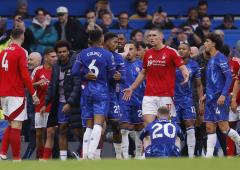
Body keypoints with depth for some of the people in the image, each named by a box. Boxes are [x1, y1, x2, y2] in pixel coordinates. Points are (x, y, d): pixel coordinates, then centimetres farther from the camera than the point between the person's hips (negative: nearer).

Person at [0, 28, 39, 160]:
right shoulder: (20, 52, -9)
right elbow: (25, 75, -16)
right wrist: (33, 94, -13)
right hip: (16, 95, -7)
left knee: (11, 124, 17)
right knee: (16, 126, -5)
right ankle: (16, 158, -5)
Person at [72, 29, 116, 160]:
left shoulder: (82, 54, 4)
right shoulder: (107, 55, -4)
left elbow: (74, 71, -3)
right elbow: (112, 75, -1)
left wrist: (85, 74, 12)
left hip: (87, 91, 4)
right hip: (102, 91, -4)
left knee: (89, 125, 11)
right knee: (98, 123, -11)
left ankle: (85, 155, 5)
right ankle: (91, 152, -27)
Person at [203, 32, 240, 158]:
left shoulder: (220, 58, -10)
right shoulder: (211, 60, 17)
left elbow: (229, 77, -15)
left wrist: (223, 95, -22)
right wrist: (206, 95, 19)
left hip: (220, 99, -9)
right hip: (211, 99, 9)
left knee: (224, 127, -12)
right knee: (210, 128, 4)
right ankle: (209, 156, 3)